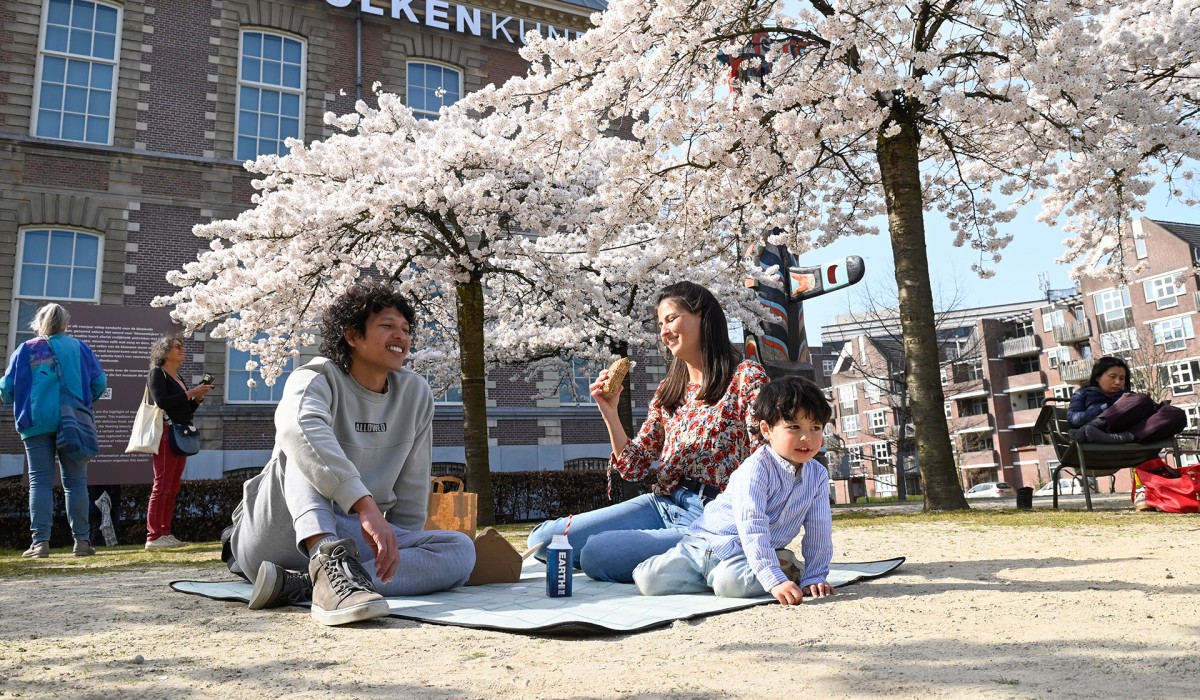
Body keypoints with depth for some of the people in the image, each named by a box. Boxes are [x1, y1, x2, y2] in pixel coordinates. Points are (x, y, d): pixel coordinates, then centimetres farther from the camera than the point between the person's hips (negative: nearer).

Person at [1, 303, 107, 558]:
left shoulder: (25, 350, 4)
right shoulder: (80, 347, 6)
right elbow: (100, 382, 3)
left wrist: (22, 402, 24)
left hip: (37, 423, 0)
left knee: (40, 482, 2)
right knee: (76, 482, 4)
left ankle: (40, 542, -3)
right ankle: (81, 541, 3)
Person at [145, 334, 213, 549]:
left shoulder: (179, 378, 20)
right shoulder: (157, 373, -2)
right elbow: (161, 401, -17)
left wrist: (198, 397, 6)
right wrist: (190, 393, -14)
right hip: (166, 433, -8)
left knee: (173, 488, 7)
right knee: (162, 486, -9)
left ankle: (165, 533, 9)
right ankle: (154, 537, -8)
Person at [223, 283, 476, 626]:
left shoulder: (415, 392, 2)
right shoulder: (318, 379, -11)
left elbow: (411, 491, 7)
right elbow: (298, 424, -38)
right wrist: (366, 506, -48)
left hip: (349, 538, 4)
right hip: (277, 535, -4)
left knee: (460, 550, -19)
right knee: (305, 445, -26)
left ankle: (296, 585, -32)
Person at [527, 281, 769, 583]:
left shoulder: (746, 376, -4)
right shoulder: (667, 391, 15)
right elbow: (633, 467, 11)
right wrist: (609, 412, -3)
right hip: (661, 505, 7)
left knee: (596, 553, -26)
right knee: (544, 538, -5)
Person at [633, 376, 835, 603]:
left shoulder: (818, 475, -3)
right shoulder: (756, 469, -22)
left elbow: (819, 530, 4)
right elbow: (752, 530, -30)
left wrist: (814, 577, -4)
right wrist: (775, 580, -36)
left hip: (745, 553, 2)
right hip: (711, 539, -2)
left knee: (733, 581, -35)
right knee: (648, 580, -14)